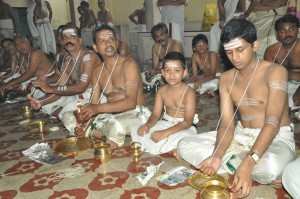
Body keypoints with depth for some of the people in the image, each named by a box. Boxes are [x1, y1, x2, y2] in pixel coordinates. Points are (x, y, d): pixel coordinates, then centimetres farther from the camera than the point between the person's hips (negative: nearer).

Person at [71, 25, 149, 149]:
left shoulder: (128, 64, -12)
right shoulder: (97, 72, 8)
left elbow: (131, 102, -23)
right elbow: (93, 105, 4)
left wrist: (98, 108, -33)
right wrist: (85, 125, -16)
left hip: (135, 113, -6)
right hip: (111, 115, 7)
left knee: (115, 125, -39)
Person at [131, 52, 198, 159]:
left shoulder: (188, 92, -17)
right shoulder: (162, 90, -1)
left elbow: (187, 122, -21)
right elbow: (155, 114, -1)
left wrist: (165, 133, -29)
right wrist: (147, 125, -24)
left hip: (184, 127, -6)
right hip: (165, 123, 6)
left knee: (183, 138, -41)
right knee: (136, 129, -10)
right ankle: (171, 149, -17)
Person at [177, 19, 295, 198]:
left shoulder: (275, 71, -15)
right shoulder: (226, 78, 1)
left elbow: (273, 123, -25)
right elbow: (226, 124, -5)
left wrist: (248, 163, -38)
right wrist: (217, 156, -25)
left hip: (277, 138, -5)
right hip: (241, 136, 5)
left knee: (271, 165, -42)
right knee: (185, 146, -8)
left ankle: (232, 162, -8)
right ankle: (249, 168, -15)